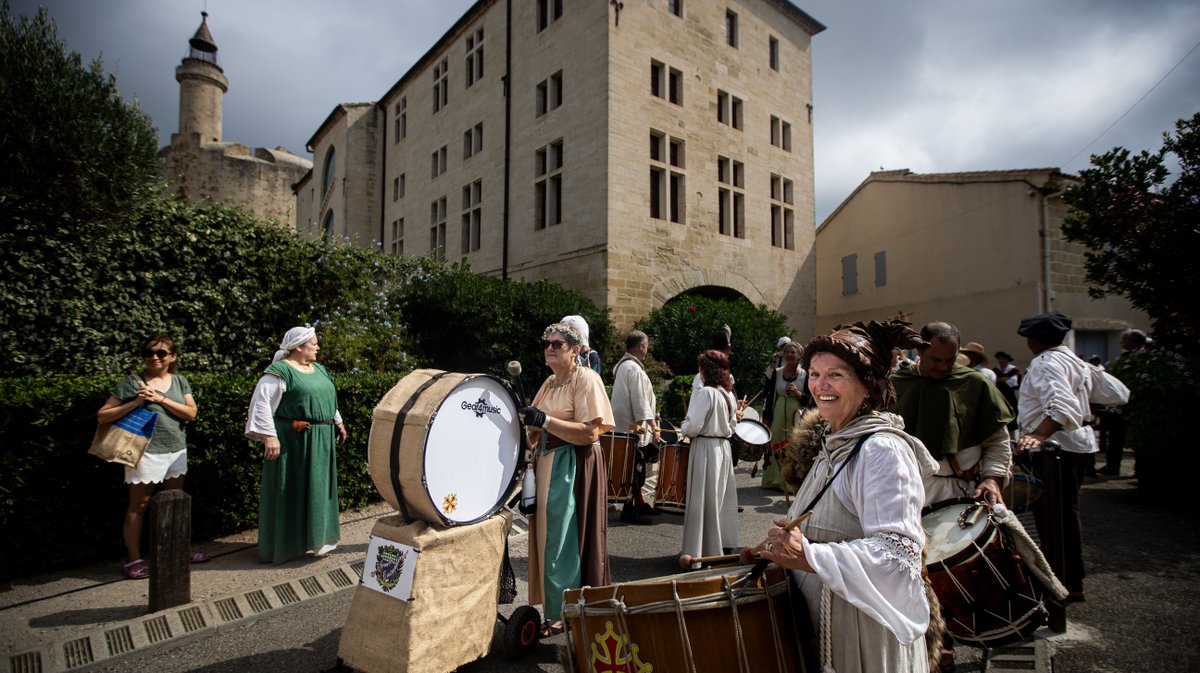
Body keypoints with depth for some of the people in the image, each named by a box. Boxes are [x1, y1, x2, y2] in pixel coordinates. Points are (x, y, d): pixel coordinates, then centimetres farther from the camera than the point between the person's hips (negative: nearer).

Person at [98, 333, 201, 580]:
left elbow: (191, 413, -5)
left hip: (177, 450, 5)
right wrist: (135, 403, -17)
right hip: (146, 452, -4)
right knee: (139, 505, 4)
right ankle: (133, 559, 15)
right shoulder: (132, 382, -5)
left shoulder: (179, 382, 6)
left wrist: (161, 398, -14)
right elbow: (102, 416, -5)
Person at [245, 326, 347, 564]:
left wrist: (338, 422, 23)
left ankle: (315, 538, 25)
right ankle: (283, 545, 11)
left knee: (317, 489, 13)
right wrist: (269, 436, -21)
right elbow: (262, 403, -16)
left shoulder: (319, 369, 15)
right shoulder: (280, 371, -10)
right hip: (292, 441, -8)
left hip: (321, 441, 8)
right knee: (289, 491, 0)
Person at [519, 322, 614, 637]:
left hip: (574, 467, -8)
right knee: (549, 536, 12)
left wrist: (544, 420, -24)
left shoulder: (586, 379, -10)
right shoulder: (549, 382, 13)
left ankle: (569, 613, 13)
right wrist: (528, 419, -3)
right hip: (547, 465, 8)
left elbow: (591, 433, -19)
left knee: (565, 539, -3)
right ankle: (556, 609, 27)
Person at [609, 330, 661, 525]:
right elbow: (640, 402, -22)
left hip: (625, 426, 10)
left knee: (637, 468, 17)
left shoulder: (622, 365, 13)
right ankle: (628, 510, 3)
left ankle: (639, 503, 27)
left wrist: (650, 417, 22)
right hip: (634, 429, -10)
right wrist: (654, 427, -21)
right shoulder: (634, 369, -18)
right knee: (634, 468, -3)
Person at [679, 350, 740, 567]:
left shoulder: (706, 393, -18)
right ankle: (720, 544, 29)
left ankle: (699, 552, 6)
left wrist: (683, 425, 0)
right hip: (724, 448, 8)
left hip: (705, 450, -8)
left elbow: (692, 428, -19)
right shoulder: (729, 394, 7)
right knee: (720, 498, 17)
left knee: (702, 500, -1)